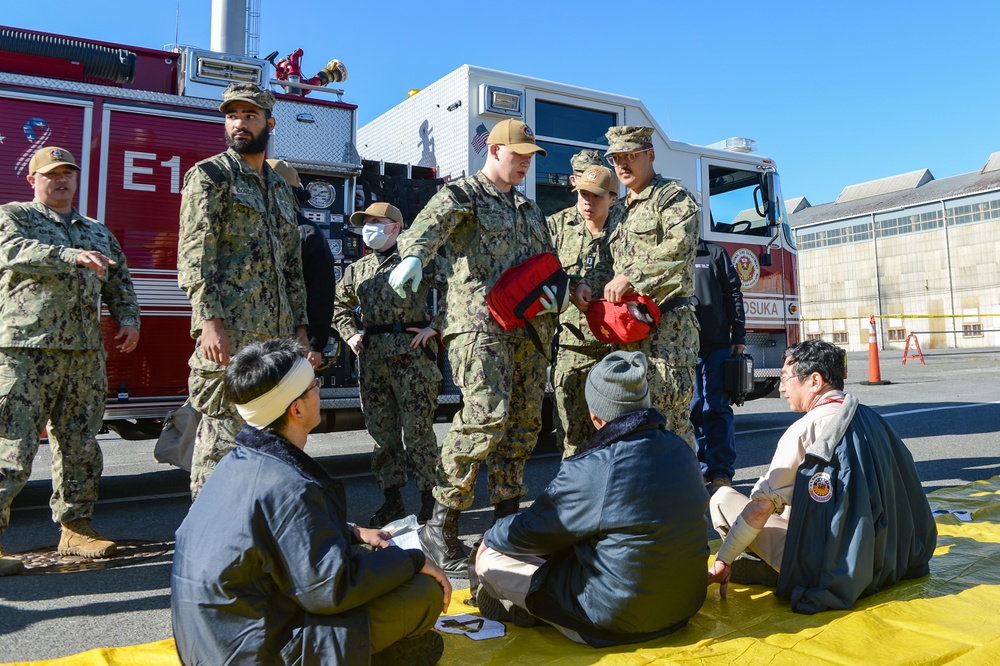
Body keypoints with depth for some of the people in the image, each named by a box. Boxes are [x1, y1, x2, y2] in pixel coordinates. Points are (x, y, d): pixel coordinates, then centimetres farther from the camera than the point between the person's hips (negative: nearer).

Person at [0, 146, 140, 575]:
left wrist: (128, 318, 6)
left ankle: (75, 527, 18)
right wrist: (73, 256, -28)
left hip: (85, 352, 5)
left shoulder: (97, 232, 22)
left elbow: (119, 279, 23)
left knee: (80, 445, 8)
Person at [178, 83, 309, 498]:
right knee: (222, 433, -5)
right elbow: (195, 251, -9)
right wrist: (209, 319, -20)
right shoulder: (210, 175, 2)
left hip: (277, 334, 7)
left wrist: (300, 325, 14)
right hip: (230, 330, -6)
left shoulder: (282, 189, 21)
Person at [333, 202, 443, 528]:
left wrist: (434, 327, -9)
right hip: (371, 358, 6)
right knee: (381, 430, 9)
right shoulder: (356, 269, 17)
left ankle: (429, 501, 8)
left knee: (417, 430, -4)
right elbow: (341, 306, 26)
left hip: (411, 354, -5)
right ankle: (392, 500, 21)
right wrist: (350, 334, 9)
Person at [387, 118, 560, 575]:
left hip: (528, 328, 8)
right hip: (479, 323, -7)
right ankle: (441, 526, -10)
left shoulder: (531, 211, 25)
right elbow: (430, 224, -17)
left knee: (525, 422, 6)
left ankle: (506, 520, 18)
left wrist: (548, 287, 4)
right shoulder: (462, 193, 3)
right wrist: (413, 255, -40)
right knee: (488, 415, -21)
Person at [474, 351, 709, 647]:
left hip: (619, 620, -7)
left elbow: (529, 533, -9)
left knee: (489, 559, 1)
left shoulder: (589, 472, -25)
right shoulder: (682, 450, -4)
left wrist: (490, 537, 14)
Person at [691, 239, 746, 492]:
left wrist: (739, 336, -1)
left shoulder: (715, 253, 9)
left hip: (716, 345, -2)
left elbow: (734, 294, 5)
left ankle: (721, 473, -3)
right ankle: (703, 468, 15)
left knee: (717, 408, -4)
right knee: (693, 410, 6)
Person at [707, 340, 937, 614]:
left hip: (823, 574, -7)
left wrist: (723, 561, -9)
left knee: (723, 498, -1)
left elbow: (761, 506, -16)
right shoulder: (873, 419, 4)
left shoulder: (806, 429, -16)